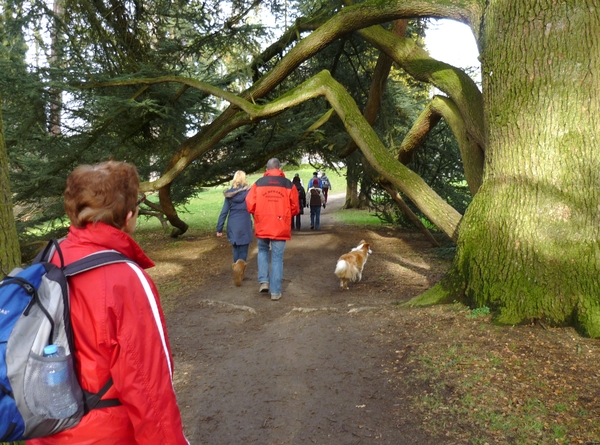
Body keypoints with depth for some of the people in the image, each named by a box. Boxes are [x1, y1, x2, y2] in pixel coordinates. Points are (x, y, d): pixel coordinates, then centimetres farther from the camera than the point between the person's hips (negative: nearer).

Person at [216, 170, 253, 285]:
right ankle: (239, 265, -25)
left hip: (232, 226, 3)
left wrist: (219, 228, 6)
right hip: (245, 225, -3)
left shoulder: (229, 193, 3)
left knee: (236, 250, 17)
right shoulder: (249, 192, -3)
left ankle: (238, 273, 25)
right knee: (243, 251, 3)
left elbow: (224, 212, 2)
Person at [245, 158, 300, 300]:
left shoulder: (258, 184, 0)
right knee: (277, 258, 7)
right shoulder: (288, 185, -1)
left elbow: (250, 205, -4)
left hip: (262, 226, 1)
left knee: (263, 251, 25)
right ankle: (275, 291, 10)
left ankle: (263, 281, 13)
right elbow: (295, 208, 0)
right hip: (281, 227, -1)